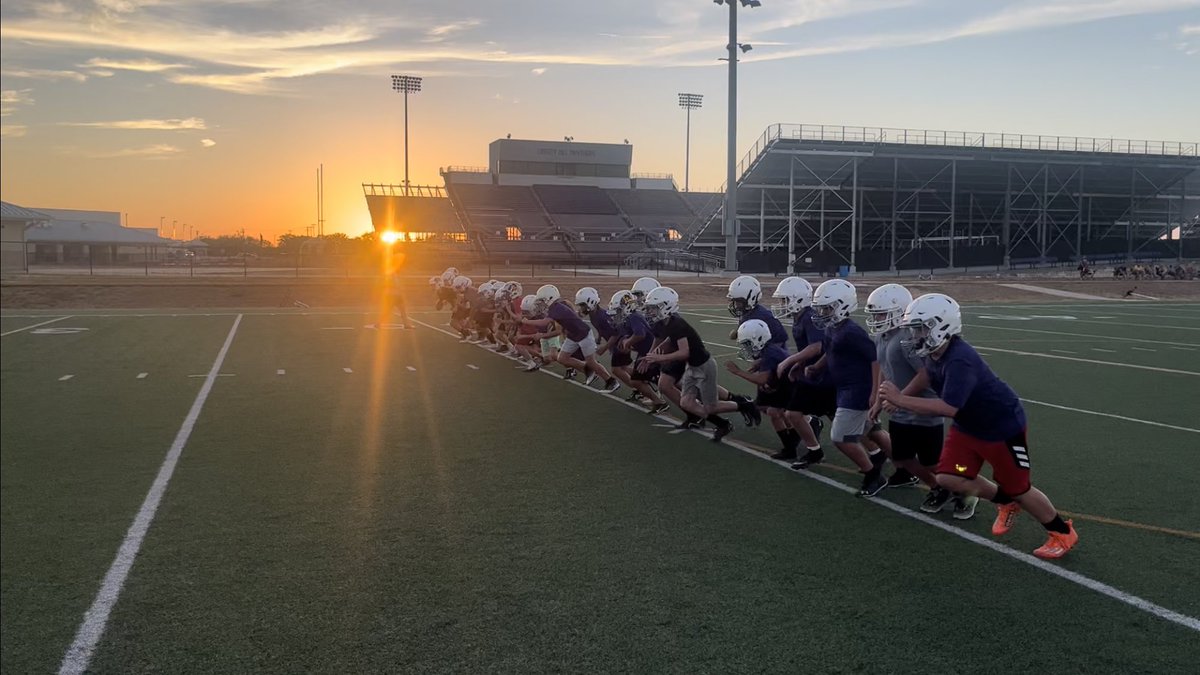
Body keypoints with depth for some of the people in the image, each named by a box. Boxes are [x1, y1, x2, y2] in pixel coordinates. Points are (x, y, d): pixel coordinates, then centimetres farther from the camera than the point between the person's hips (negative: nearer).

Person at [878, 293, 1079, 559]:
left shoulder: (960, 361, -36)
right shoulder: (935, 353, -7)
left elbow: (948, 408, -42)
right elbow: (928, 375, 16)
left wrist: (900, 400, -39)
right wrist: (899, 396, 4)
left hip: (1004, 427, -8)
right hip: (968, 426, 8)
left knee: (1018, 489, 5)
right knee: (949, 478, 0)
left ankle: (1063, 533, 30)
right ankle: (1005, 503, 26)